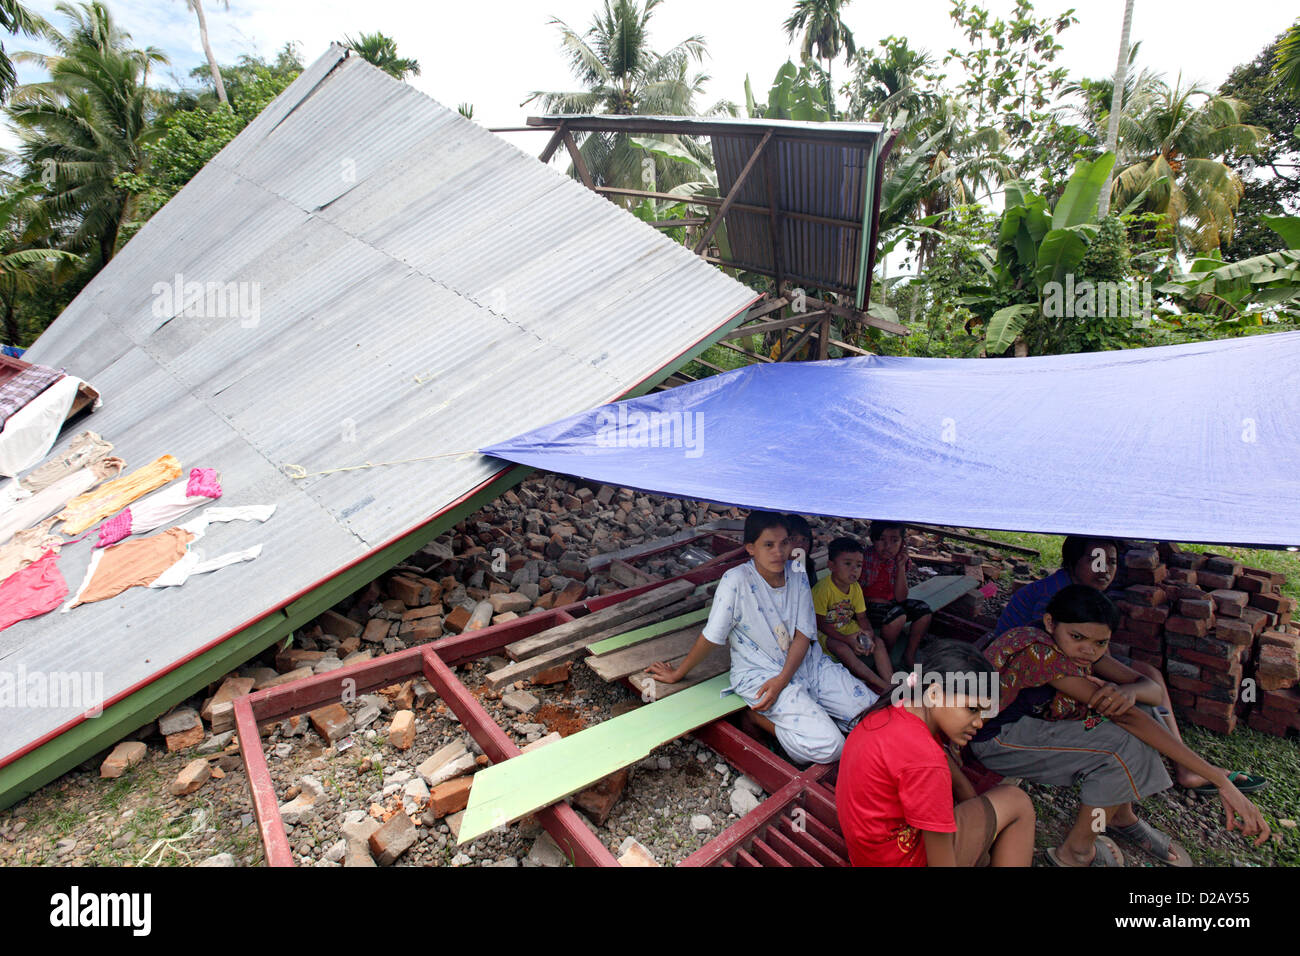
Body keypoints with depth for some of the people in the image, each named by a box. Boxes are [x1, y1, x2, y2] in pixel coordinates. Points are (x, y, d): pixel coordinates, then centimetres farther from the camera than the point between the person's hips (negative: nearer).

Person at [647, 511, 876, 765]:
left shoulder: (797, 573, -4)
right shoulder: (736, 581, -20)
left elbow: (803, 635, -4)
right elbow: (710, 637, -11)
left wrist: (781, 680, -18)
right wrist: (676, 674, -3)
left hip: (806, 662, 6)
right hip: (759, 673, -6)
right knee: (826, 746, -22)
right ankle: (757, 715, 1)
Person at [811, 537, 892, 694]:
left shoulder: (856, 587, -2)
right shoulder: (822, 588, -24)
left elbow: (862, 617, 4)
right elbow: (820, 623, -21)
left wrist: (869, 634, -17)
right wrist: (847, 639, -25)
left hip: (847, 628, 8)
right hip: (825, 633, -7)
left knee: (878, 642, -6)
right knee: (841, 648, -33)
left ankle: (890, 683, -10)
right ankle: (881, 685, -27)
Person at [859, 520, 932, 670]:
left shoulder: (901, 560, -4)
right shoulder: (864, 557, -20)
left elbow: (900, 598, -10)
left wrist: (901, 567, -18)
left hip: (890, 603, 6)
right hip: (867, 606, -6)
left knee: (924, 610, -8)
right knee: (897, 615, -30)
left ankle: (909, 655, 6)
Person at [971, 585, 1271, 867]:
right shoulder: (1039, 650, -33)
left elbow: (1153, 690, -8)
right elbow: (1126, 716, -33)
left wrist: (1130, 692, -34)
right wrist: (1221, 781, -30)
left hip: (1033, 721, 9)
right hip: (996, 738, -8)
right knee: (1123, 747, -20)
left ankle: (1122, 816, 15)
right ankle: (1077, 851, -1)